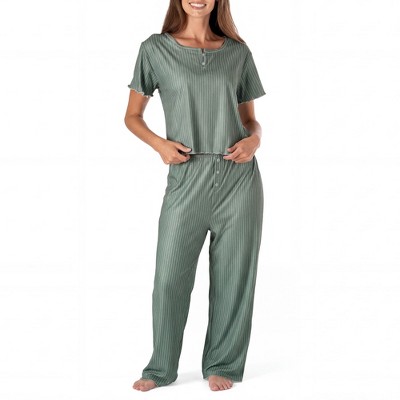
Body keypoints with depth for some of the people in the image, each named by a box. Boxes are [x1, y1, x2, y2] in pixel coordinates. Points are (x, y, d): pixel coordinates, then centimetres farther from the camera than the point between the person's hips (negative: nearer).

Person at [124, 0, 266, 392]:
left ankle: (222, 364, 22)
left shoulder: (238, 51, 8)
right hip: (187, 177, -1)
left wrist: (254, 139, -7)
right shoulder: (156, 49, 4)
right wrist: (159, 143, -10)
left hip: (239, 177, 2)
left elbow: (250, 118, 15)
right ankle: (161, 368, 20)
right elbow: (132, 116, 8)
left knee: (233, 276, 6)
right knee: (170, 276, 1)